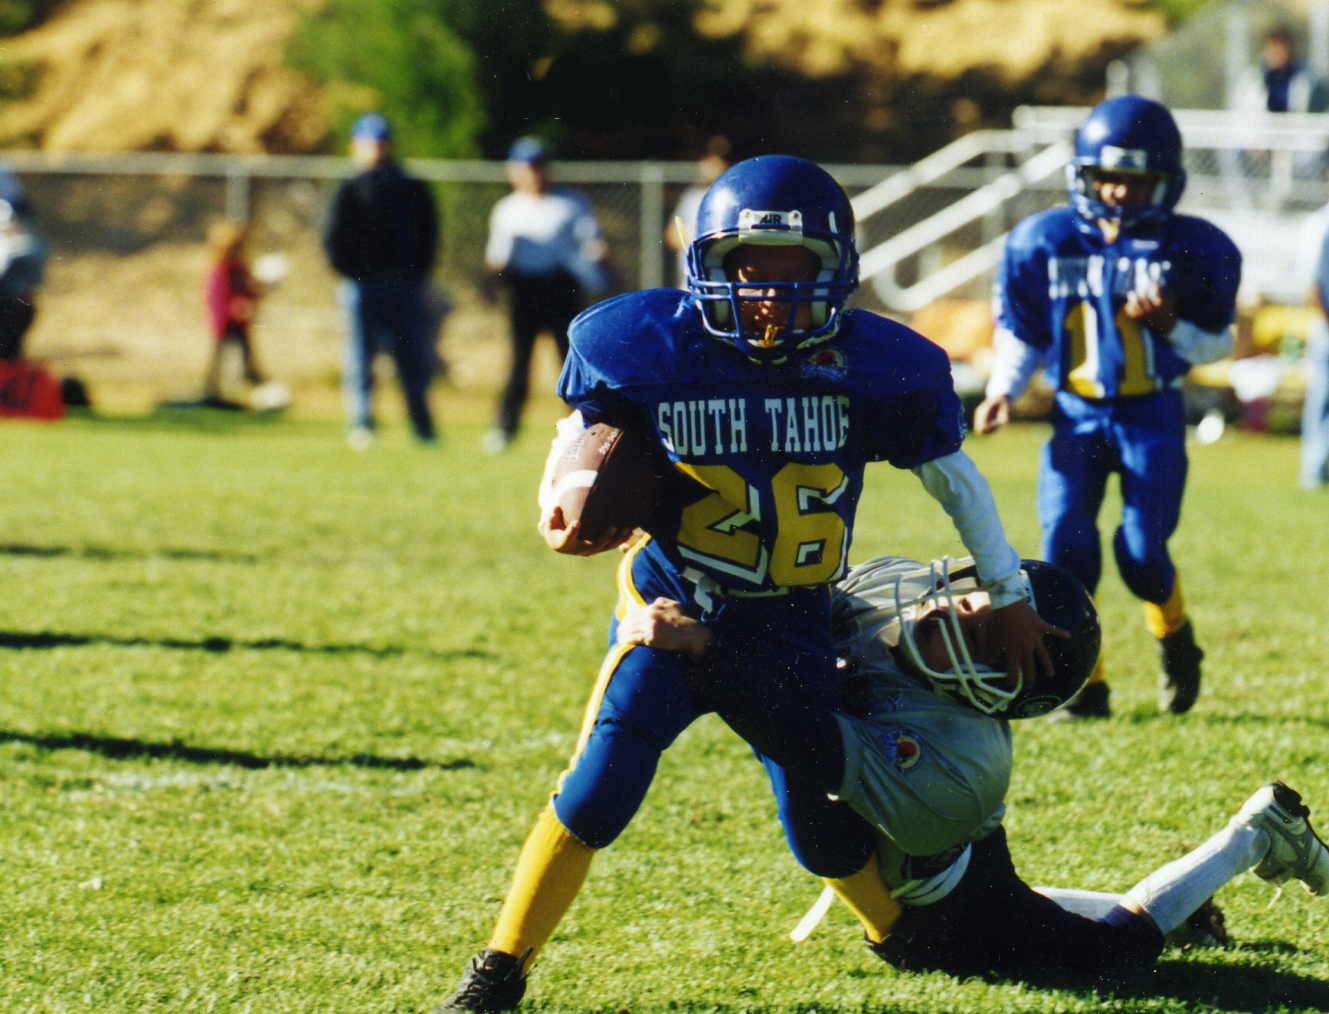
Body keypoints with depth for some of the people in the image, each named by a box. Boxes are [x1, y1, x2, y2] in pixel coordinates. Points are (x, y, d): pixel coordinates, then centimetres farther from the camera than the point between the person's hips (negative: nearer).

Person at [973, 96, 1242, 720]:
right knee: (1065, 540, -14)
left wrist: (1169, 327, -17)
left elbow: (1217, 343, 3)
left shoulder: (1192, 250, -5)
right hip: (1077, 413, 2)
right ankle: (1083, 686, -2)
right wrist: (1003, 391, -6)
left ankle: (1174, 639, 23)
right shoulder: (1042, 244, -1)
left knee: (1142, 551, -12)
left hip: (1152, 415, -2)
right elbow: (1021, 335, 10)